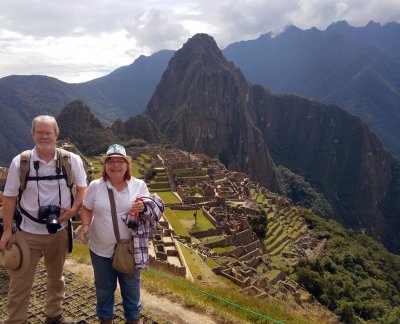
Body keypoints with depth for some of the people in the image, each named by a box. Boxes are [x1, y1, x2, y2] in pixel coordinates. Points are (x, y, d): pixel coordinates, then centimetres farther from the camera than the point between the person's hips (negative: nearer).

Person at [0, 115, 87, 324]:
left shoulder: (72, 160, -8)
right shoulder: (20, 162, -9)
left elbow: (82, 187, 4)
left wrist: (73, 209, -13)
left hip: (59, 232, 2)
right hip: (28, 233, -1)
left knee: (56, 277, 21)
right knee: (19, 283, 4)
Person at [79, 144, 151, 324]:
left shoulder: (139, 185, -5)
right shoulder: (95, 186, -3)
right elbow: (87, 209, 5)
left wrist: (144, 208, -22)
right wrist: (85, 226, -12)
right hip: (101, 249, 1)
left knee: (131, 287, 16)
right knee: (104, 288, 18)